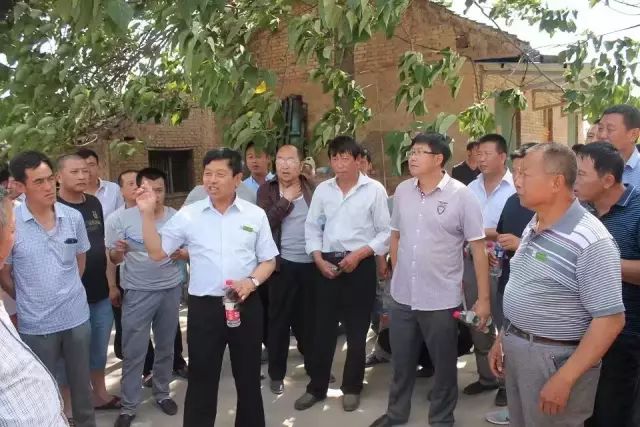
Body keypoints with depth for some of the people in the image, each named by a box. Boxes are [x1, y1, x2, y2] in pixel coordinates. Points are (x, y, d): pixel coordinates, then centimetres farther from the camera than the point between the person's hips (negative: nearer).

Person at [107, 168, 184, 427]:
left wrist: (182, 254, -18)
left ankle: (162, 393, 35)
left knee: (166, 347, 16)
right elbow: (112, 259, -4)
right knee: (133, 352, 2)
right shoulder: (122, 218, -10)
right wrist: (119, 251, -27)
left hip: (171, 289, 3)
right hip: (138, 293, -2)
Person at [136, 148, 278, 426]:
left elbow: (268, 260, 5)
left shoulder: (255, 215, 1)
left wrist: (252, 281, -14)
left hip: (246, 305, 1)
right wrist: (147, 214, -10)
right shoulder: (188, 215, 0)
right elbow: (157, 252, 0)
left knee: (248, 376, 16)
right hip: (204, 307, -1)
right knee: (202, 379, 10)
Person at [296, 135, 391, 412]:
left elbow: (386, 232, -6)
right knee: (323, 329, 9)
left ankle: (352, 388, 27)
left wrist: (358, 255, -14)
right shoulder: (322, 189, 5)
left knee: (357, 331, 9)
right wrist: (318, 259, -3)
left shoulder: (374, 190, -6)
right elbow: (312, 227, 10)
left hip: (360, 265, -3)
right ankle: (316, 388, 24)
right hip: (327, 264, 3)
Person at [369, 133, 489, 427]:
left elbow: (478, 248, -9)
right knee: (401, 362, 20)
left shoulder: (461, 195, -11)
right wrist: (396, 276, 13)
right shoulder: (402, 191, 2)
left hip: (441, 299, -4)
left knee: (444, 365, 14)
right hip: (402, 296, 4)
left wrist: (483, 298, -11)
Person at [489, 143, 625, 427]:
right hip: (516, 349, 8)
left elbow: (610, 320, -22)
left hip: (556, 358, -8)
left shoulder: (590, 241, -21)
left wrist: (564, 380, -22)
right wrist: (503, 338, 14)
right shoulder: (532, 227, 6)